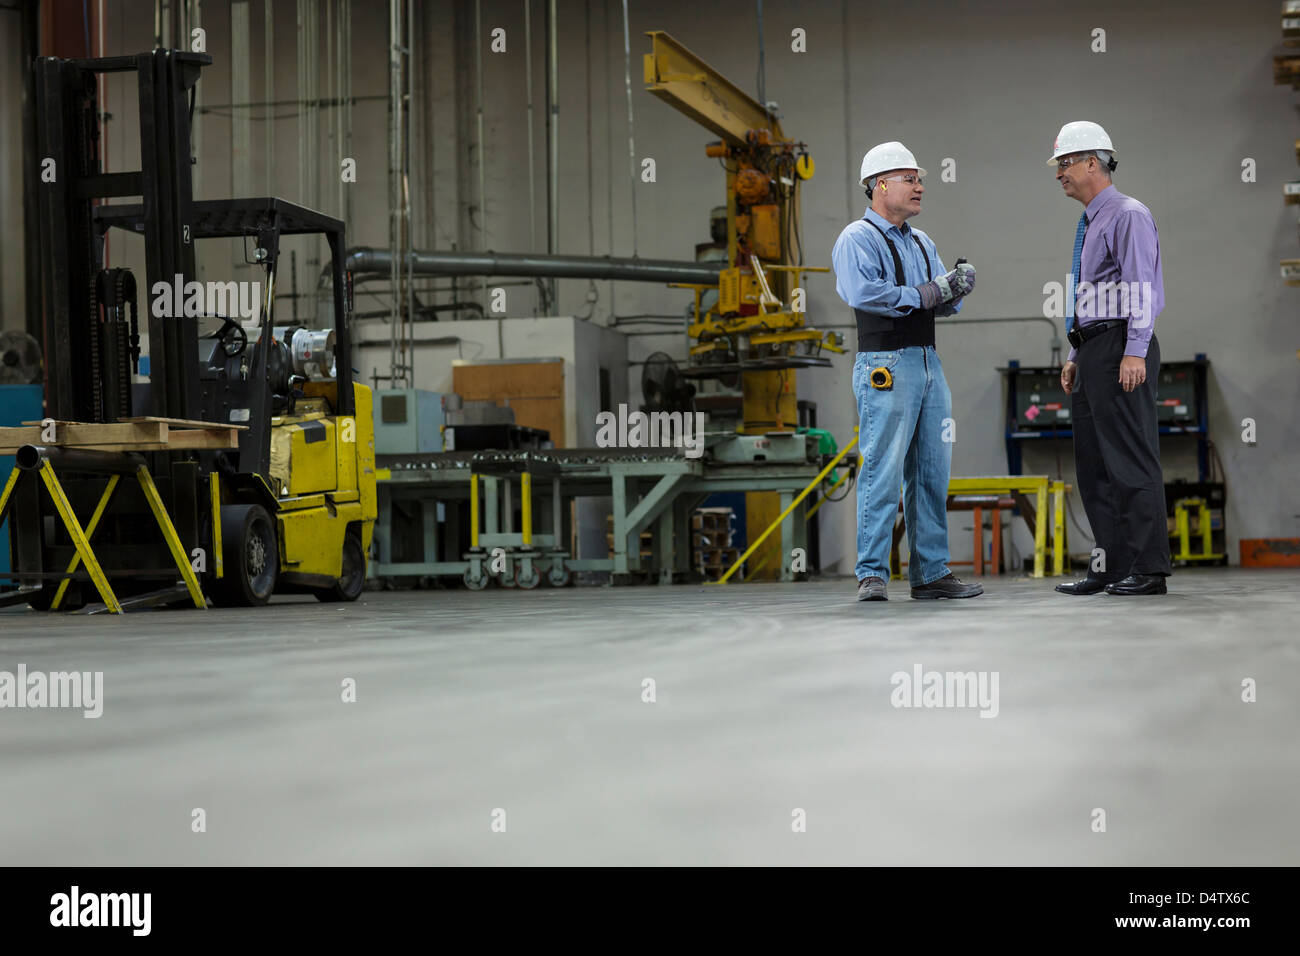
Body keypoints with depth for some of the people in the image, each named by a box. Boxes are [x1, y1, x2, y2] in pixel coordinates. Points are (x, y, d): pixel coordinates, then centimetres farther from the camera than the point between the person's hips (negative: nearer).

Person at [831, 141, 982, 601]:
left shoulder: (921, 243, 21)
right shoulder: (857, 239, -4)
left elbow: (946, 303, 16)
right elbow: (862, 292, -21)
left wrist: (957, 285, -7)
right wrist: (923, 294, -14)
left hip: (929, 364, 8)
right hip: (885, 367, -8)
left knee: (932, 472, 7)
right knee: (883, 471, -9)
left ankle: (931, 572, 12)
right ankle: (872, 573, -6)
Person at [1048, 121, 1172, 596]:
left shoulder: (1129, 216, -7)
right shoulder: (1090, 224, 21)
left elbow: (1142, 287, -15)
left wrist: (1134, 353, -22)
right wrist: (1076, 356, 19)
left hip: (1121, 350, -10)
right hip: (1090, 350, 10)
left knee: (1131, 459, -9)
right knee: (1093, 464, 9)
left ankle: (1148, 570, -6)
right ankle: (1109, 567, 13)